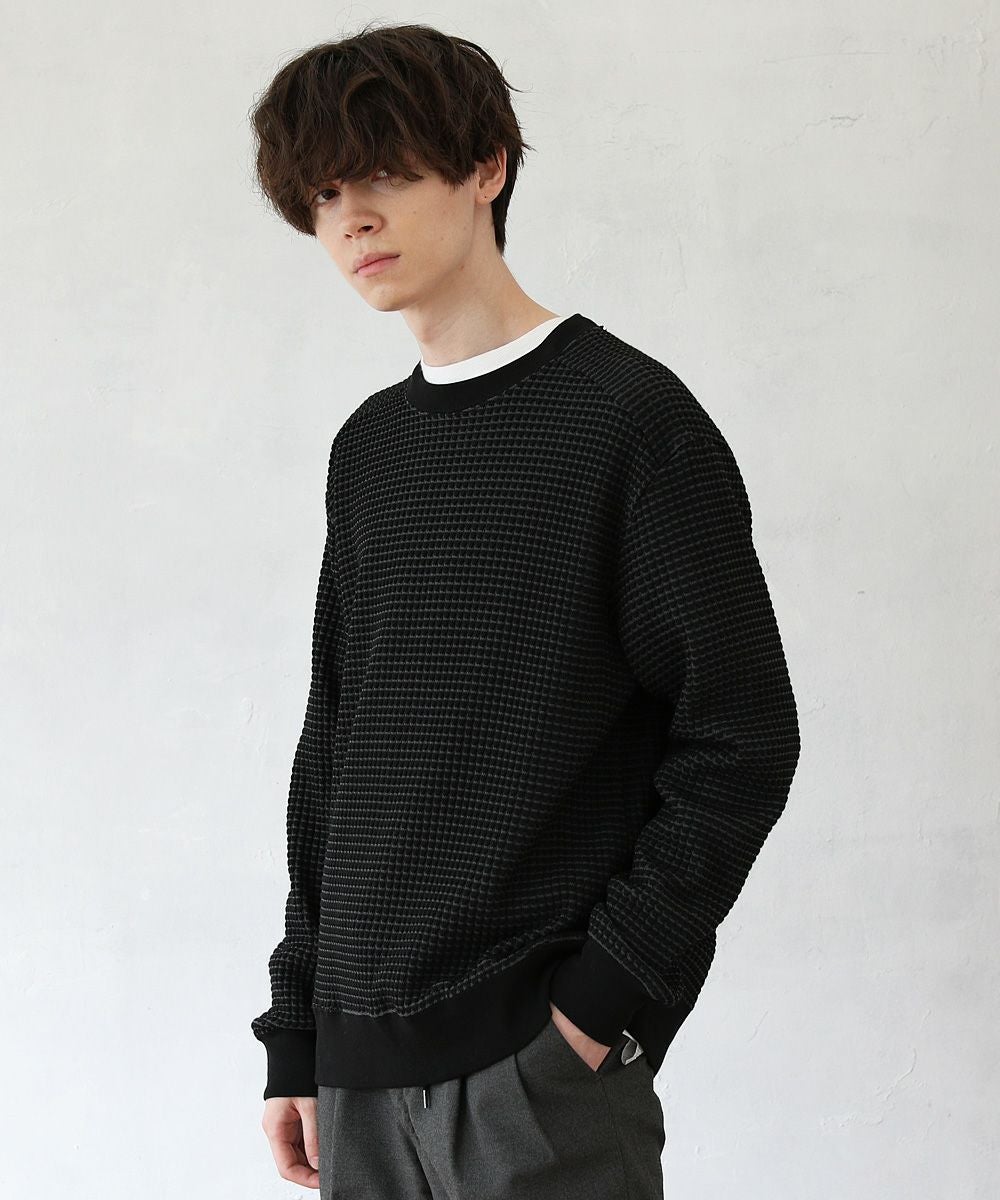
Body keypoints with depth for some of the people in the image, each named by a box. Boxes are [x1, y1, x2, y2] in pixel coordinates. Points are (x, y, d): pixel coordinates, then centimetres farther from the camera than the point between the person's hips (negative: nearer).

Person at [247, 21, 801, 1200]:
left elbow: (742, 739, -9)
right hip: (360, 1054, 5)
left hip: (540, 1059, -5)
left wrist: (606, 997, -13)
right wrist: (297, 1037, 13)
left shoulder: (629, 416, -6)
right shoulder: (368, 448, 11)